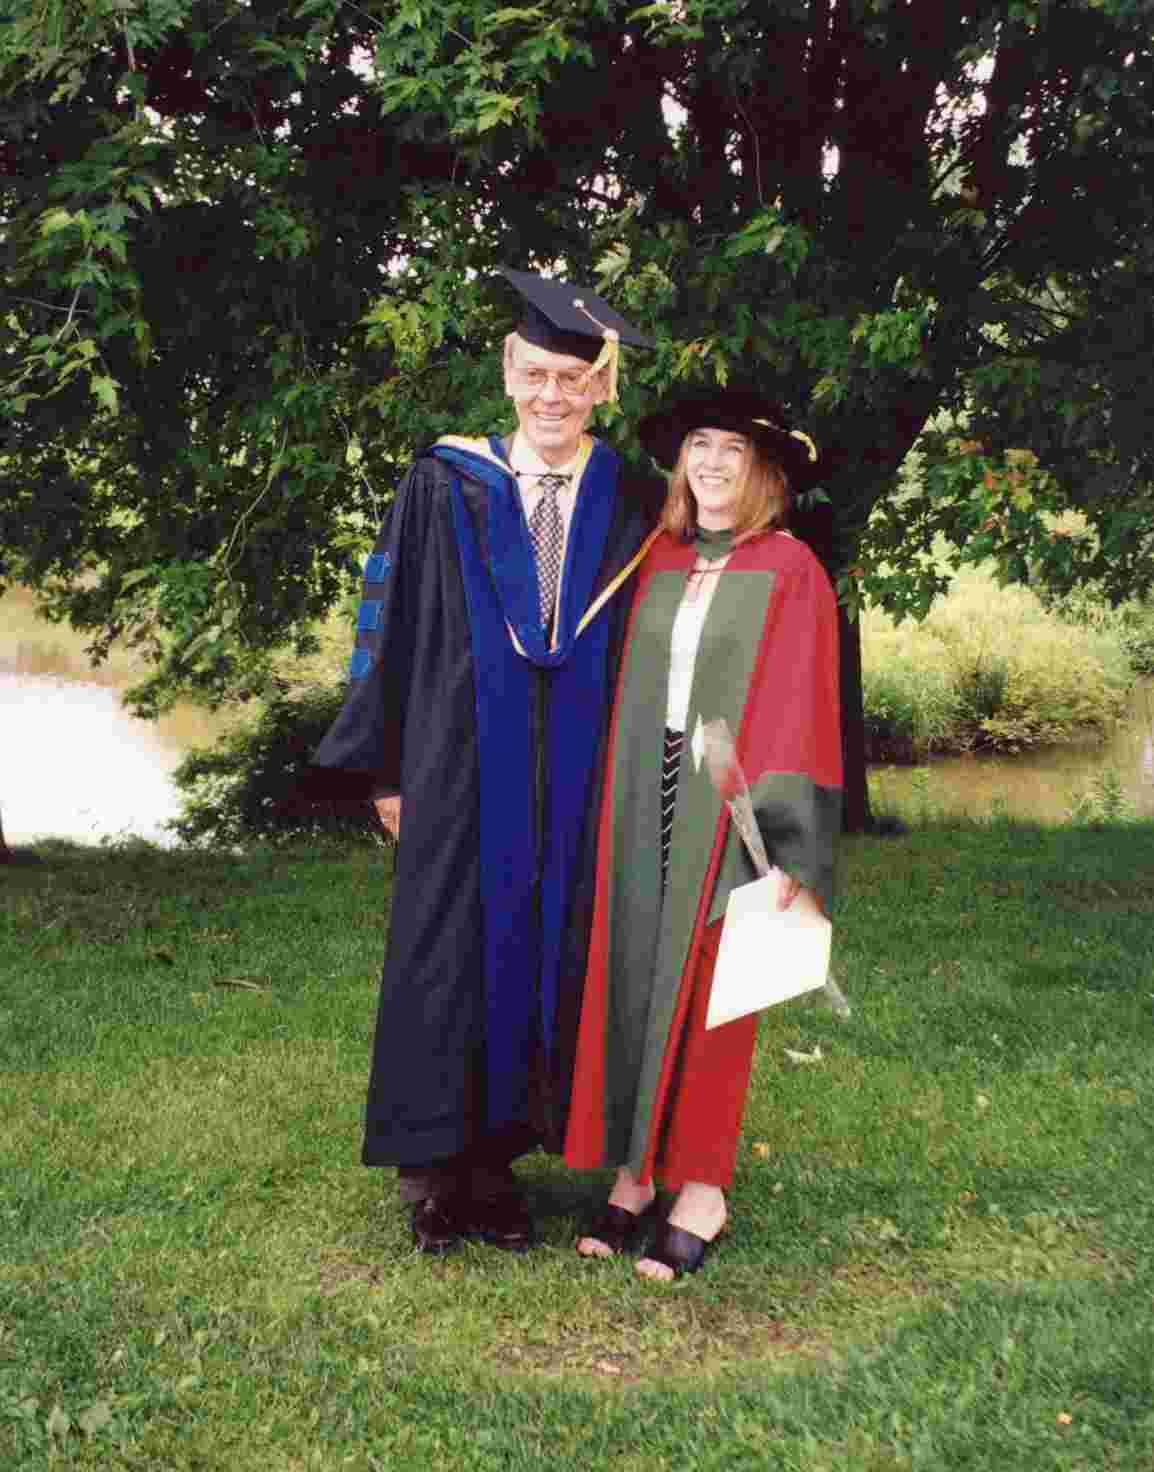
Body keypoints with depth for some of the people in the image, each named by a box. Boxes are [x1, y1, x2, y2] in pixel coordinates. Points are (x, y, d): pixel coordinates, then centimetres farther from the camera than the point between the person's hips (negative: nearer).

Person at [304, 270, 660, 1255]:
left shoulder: (635, 508, 5)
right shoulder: (445, 488, 0)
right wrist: (386, 769, -3)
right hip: (461, 775, -2)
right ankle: (435, 1168, 18)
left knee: (544, 962, 8)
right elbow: (391, 628, 0)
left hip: (578, 789, 2)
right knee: (449, 960, 3)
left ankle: (498, 1160, 22)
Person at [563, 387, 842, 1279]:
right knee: (632, 979, 5)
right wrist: (618, 807, 5)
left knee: (706, 992, 1)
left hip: (727, 805, -4)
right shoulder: (658, 562, 10)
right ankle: (634, 1169, 17)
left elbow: (797, 712, -8)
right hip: (645, 798, 4)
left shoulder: (790, 571, -3)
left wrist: (789, 849, -15)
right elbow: (630, 692, 12)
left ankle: (701, 1187, 13)